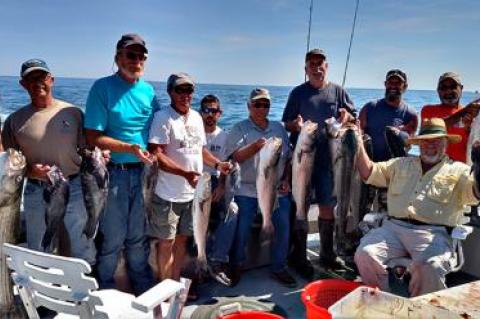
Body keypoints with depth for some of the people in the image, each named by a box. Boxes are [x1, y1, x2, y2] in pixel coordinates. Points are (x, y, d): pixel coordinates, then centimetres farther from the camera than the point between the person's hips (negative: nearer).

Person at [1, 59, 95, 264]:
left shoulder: (72, 112, 0)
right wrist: (30, 171, -15)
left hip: (73, 189, -1)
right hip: (36, 193, 1)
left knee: (81, 249, 10)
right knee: (38, 254, 17)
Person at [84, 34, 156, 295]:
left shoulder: (148, 90, 6)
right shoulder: (103, 87, -9)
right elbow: (94, 138, -14)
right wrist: (131, 148, -22)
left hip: (144, 172, 5)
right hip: (114, 173, -5)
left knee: (138, 237, 18)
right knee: (112, 239, 7)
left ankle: (145, 291, 35)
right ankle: (105, 293, 29)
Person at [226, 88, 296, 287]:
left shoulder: (279, 128, 14)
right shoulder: (240, 129, 1)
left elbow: (289, 158, 16)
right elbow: (237, 157, -13)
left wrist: (286, 180, 5)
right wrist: (256, 146, -29)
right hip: (247, 191, -3)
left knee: (282, 230, 2)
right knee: (242, 232, -1)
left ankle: (279, 268, 21)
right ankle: (236, 268, 21)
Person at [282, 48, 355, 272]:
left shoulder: (338, 91, 10)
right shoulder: (298, 92, 6)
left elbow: (353, 119, 13)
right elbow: (287, 124, 5)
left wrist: (346, 116, -10)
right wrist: (296, 125, -17)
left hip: (328, 158, 2)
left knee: (327, 206, 10)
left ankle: (327, 254, 26)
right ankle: (299, 257, 12)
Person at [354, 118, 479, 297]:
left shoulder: (458, 171, 15)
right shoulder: (401, 164, 25)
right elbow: (368, 172, 18)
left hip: (433, 233, -2)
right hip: (393, 227, 3)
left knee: (430, 267, -34)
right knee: (365, 254, -24)